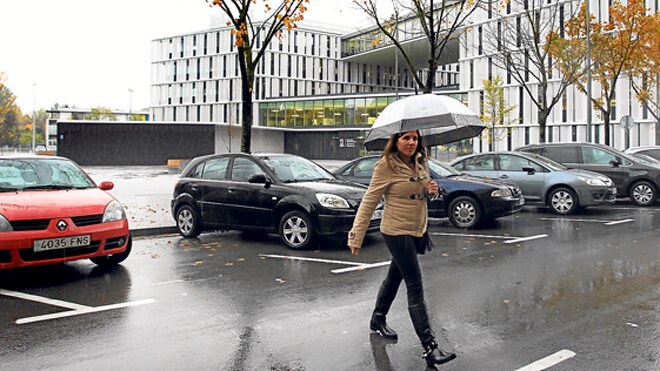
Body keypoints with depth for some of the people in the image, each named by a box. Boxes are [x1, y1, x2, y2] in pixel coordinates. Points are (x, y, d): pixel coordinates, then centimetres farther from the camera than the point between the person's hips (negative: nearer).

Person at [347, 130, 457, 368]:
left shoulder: (420, 163, 6)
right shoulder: (386, 166, -14)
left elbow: (425, 194, 20)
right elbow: (369, 202, -13)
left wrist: (432, 190, -6)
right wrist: (356, 237, -15)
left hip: (417, 231, 7)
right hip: (396, 232, -7)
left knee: (394, 277, 21)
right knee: (415, 287, -10)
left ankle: (378, 320, 42)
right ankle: (429, 348, -9)